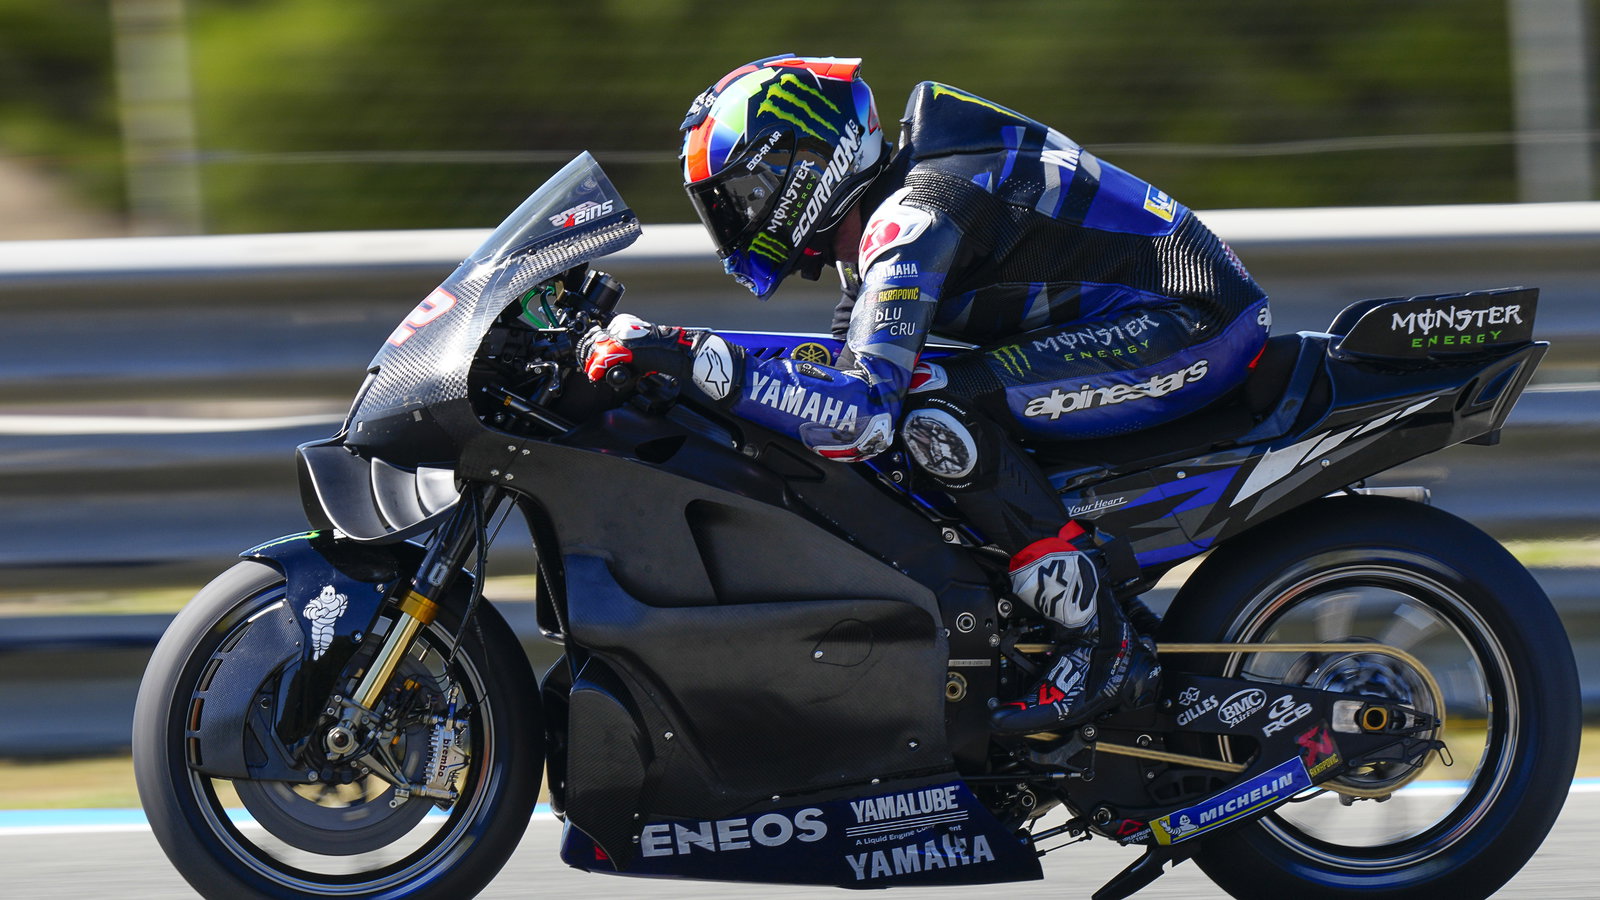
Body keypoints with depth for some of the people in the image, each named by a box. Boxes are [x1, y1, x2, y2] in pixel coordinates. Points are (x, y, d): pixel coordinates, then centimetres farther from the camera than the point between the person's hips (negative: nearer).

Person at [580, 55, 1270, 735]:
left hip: (1188, 321, -10)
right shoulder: (874, 220, 11)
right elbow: (849, 366, 24)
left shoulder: (915, 214, -21)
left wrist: (696, 356, -32)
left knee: (936, 410, -24)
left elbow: (861, 414, -31)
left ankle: (1103, 644, -19)